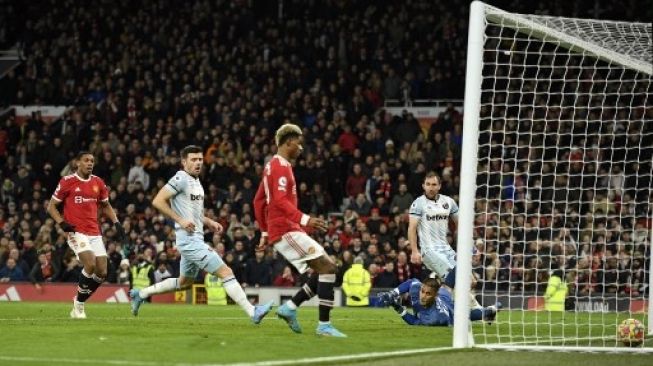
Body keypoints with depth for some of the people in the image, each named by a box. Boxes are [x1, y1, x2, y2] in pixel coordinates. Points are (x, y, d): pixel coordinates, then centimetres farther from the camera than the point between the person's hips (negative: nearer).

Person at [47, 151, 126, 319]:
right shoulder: (67, 182, -4)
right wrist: (62, 223, -13)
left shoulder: (98, 183, 9)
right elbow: (51, 207, 3)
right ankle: (79, 305, -6)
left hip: (95, 233, 6)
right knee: (90, 264, -24)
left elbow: (106, 206, 24)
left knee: (102, 272, -1)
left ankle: (79, 302, 19)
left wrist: (116, 223, 9)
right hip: (76, 232, -6)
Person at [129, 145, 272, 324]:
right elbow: (158, 201, -17)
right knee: (226, 272, -14)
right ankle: (253, 312, -16)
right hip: (189, 240, -10)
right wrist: (180, 220, -20)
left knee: (184, 282, 22)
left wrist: (209, 222, 13)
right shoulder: (181, 179, -11)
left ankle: (141, 294, 31)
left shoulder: (196, 181, 17)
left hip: (196, 239, 10)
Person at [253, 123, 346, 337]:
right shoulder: (281, 167, -11)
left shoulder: (272, 166, 20)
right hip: (286, 231, -10)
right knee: (327, 267, -14)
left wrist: (265, 232, 27)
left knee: (325, 268, 9)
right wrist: (304, 219, -31)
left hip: (279, 231, 10)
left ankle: (290, 307, 6)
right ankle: (324, 325, -17)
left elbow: (259, 201, 26)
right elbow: (280, 201, -24)